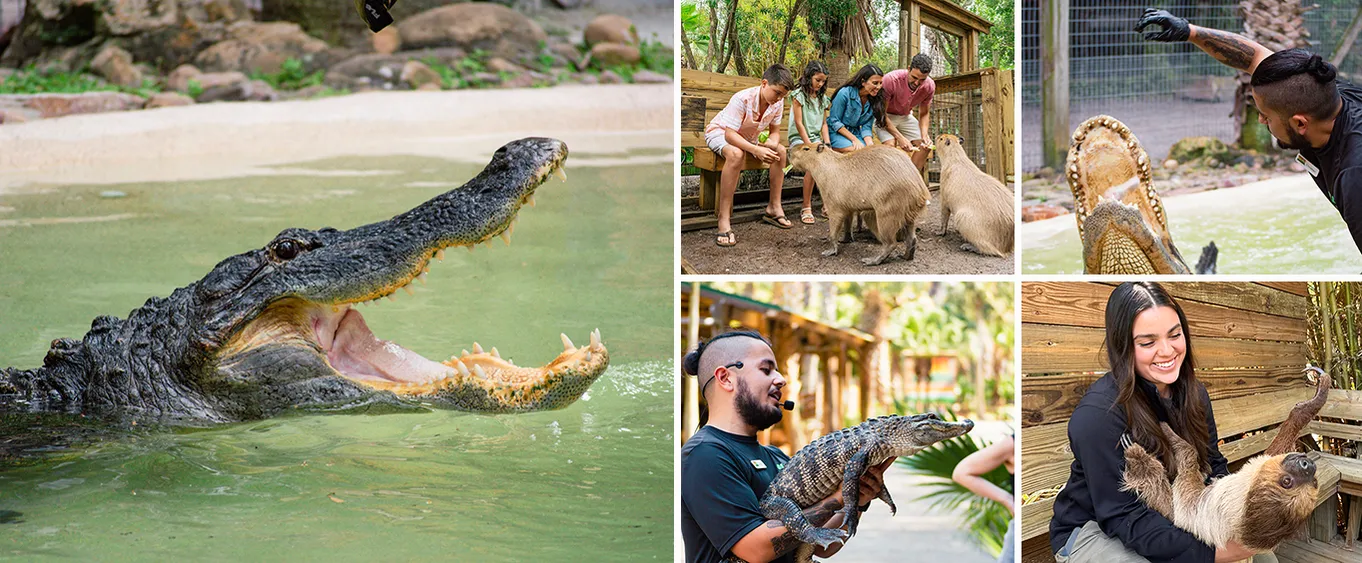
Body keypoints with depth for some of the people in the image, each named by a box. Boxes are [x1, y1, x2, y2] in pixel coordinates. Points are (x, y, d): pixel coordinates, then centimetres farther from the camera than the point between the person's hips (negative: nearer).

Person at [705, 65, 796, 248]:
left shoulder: (778, 103, -14)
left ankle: (774, 207, 1)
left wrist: (772, 143, -29)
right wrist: (756, 150, -49)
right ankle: (723, 219, -39)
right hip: (720, 133, -7)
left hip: (747, 137, 7)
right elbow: (730, 134, -37)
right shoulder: (742, 99, -34)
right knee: (736, 154, -38)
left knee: (781, 151, -8)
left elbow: (774, 132, -4)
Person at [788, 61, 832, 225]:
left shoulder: (822, 98, 15)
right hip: (799, 139, -6)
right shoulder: (799, 95, -5)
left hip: (816, 138, 6)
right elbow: (799, 124, -10)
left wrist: (827, 143, 0)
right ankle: (806, 208, -28)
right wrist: (810, 145, -16)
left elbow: (824, 123, 15)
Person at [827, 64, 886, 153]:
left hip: (856, 132, 5)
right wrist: (854, 139, -19)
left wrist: (870, 144, -21)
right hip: (837, 132, -5)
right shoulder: (845, 93, -19)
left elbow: (866, 127, -1)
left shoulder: (874, 99, -3)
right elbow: (834, 121, -15)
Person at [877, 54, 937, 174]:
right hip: (885, 116, -5)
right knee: (890, 144, -29)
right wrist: (900, 137, -37)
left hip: (905, 116, 5)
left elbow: (924, 113, -2)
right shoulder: (891, 80, -35)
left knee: (925, 145, -10)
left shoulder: (929, 86, -19)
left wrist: (924, 134, -24)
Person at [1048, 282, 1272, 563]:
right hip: (1095, 529, -7)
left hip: (1169, 516, 7)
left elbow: (1213, 465, 3)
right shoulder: (1097, 413, -26)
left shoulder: (1192, 392, -1)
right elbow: (1124, 517, -27)